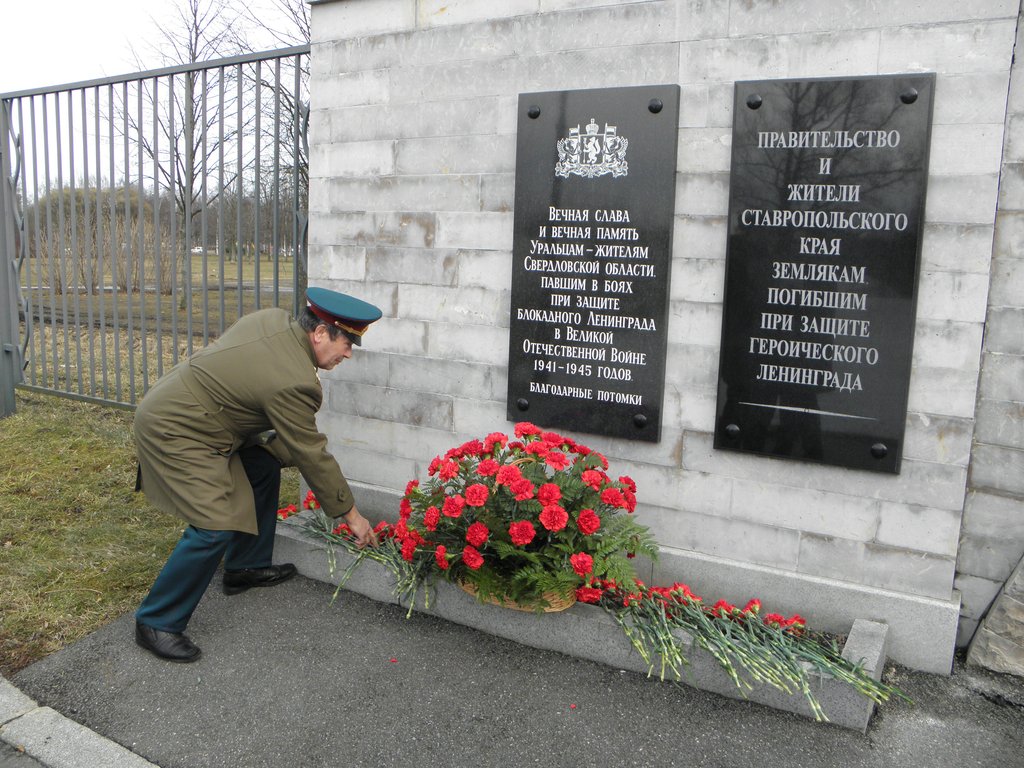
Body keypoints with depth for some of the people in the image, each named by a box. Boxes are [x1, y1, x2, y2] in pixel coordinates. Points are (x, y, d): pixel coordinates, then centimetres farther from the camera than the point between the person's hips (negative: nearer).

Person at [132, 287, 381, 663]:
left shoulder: (274, 319, -3)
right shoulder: (293, 382, -27)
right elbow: (312, 456, -18)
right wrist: (351, 514, -7)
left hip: (175, 405, 10)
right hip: (172, 432, -10)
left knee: (263, 468, 16)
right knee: (216, 529, -15)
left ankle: (245, 568, 28)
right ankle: (156, 623, 1)